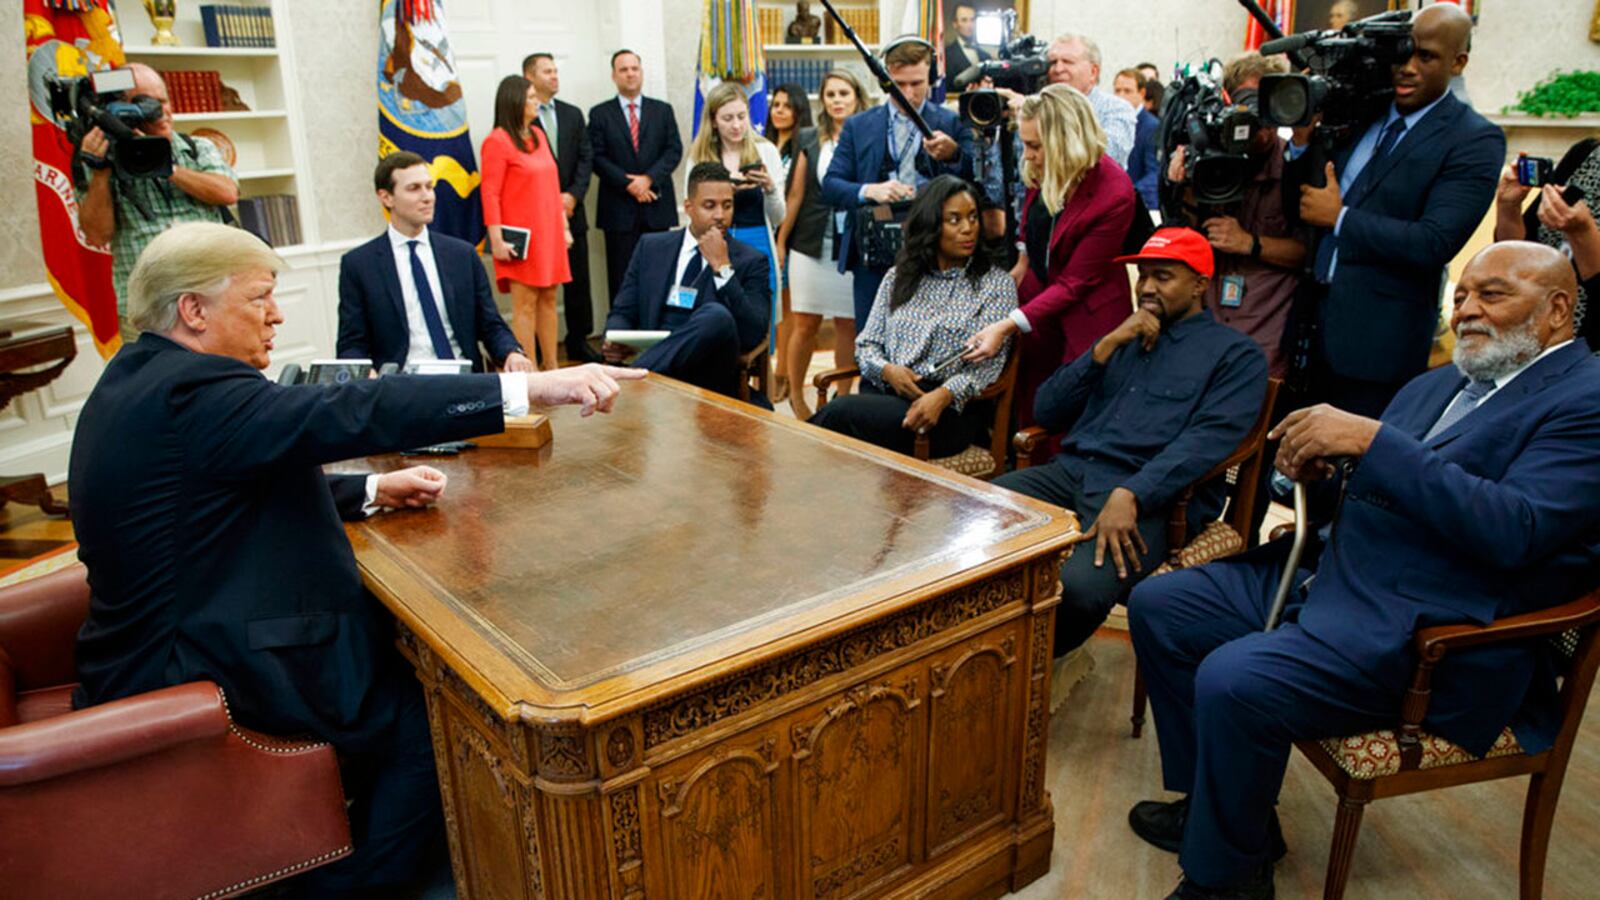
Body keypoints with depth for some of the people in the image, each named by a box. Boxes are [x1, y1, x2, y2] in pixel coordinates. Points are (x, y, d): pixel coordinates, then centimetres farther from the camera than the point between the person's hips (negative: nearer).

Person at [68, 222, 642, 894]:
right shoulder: (190, 391, -24)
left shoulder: (139, 378, 10)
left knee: (401, 654, 16)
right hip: (198, 681, -11)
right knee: (430, 720, -3)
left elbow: (262, 484, 18)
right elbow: (349, 413, -37)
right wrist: (531, 388, -42)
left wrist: (372, 491, 7)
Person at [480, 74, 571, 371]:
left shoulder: (538, 136, 15)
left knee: (548, 299, 10)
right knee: (525, 304, -5)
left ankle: (551, 366, 17)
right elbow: (490, 194, -12)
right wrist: (497, 240, -17)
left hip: (549, 235, 7)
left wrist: (563, 226, 15)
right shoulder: (497, 142, -8)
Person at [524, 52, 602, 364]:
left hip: (571, 210, 5)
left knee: (578, 281, 7)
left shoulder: (573, 114, 13)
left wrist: (573, 195, -5)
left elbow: (586, 158, 9)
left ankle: (579, 342, 16)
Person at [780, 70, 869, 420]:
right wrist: (780, 242, 6)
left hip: (853, 247, -1)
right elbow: (796, 195, 7)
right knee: (806, 324, 4)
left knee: (848, 325, 5)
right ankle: (795, 396, 18)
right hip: (812, 245, 1)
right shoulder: (809, 139, 6)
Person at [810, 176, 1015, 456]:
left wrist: (943, 396, -24)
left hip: (950, 410, -3)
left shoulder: (996, 283, 5)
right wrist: (887, 370, -10)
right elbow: (867, 344, 15)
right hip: (883, 394, 4)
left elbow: (988, 362, -6)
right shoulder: (899, 276, 17)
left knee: (840, 412, -29)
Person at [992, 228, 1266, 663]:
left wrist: (1130, 495, -24)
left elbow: (1206, 440, -9)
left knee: (1078, 588, -34)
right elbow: (1046, 411, 16)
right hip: (1069, 471, 5)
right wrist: (1107, 346, 5)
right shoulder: (1121, 340, 26)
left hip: (1148, 496, -5)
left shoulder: (1235, 354, 9)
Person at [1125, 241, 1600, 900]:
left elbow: (1512, 531, -24)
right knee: (1156, 606, 3)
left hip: (1427, 638, -9)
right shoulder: (1436, 384, 17)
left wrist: (1369, 439, -26)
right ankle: (1216, 805, 17)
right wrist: (1312, 460, -3)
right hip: (1326, 574, 9)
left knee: (1232, 681, -29)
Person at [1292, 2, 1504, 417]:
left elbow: (1435, 243, -18)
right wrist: (1302, 137, -6)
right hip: (1314, 320, 5)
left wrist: (1339, 218, -14)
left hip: (1380, 337, -5)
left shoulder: (1475, 142, -8)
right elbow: (1305, 198, 11)